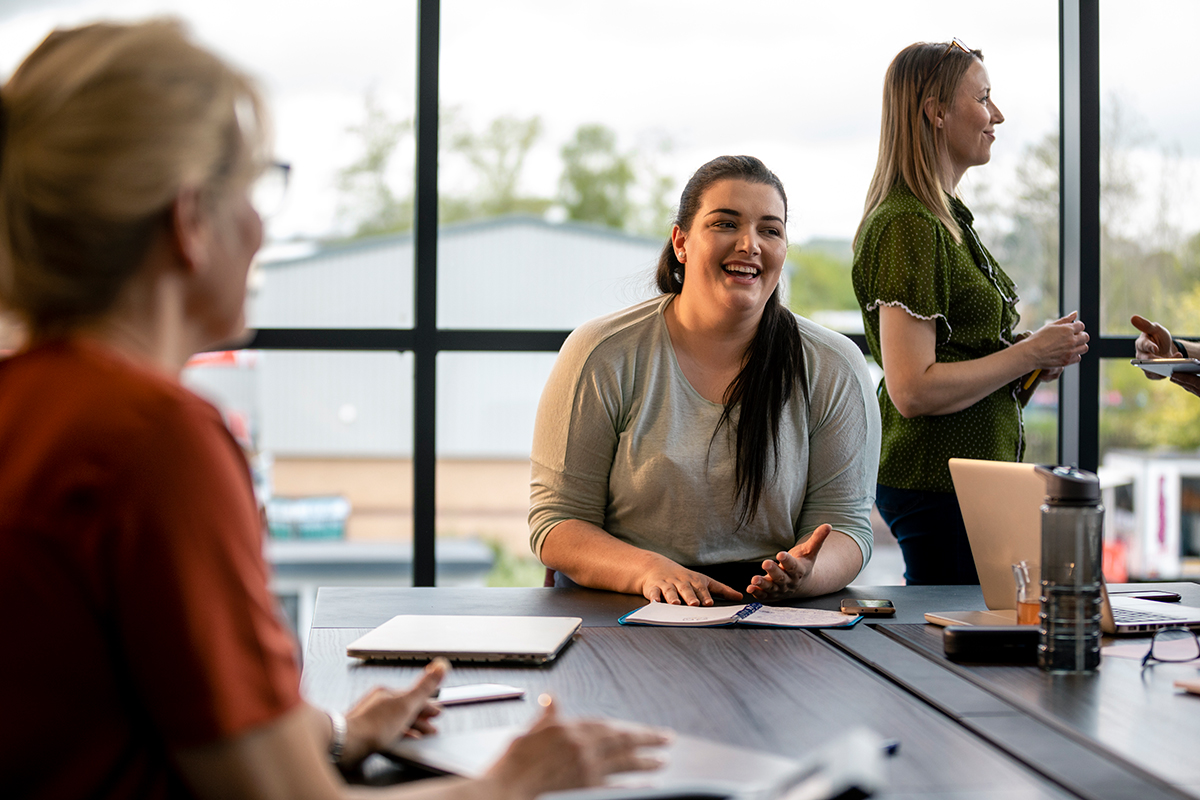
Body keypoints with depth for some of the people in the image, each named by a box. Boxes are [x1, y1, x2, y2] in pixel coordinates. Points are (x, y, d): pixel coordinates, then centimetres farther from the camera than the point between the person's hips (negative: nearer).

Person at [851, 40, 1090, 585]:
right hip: (939, 484, -10)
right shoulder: (907, 226, -17)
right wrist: (1029, 354, -14)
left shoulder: (945, 216, 15)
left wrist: (1025, 354, 6)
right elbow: (912, 390, -23)